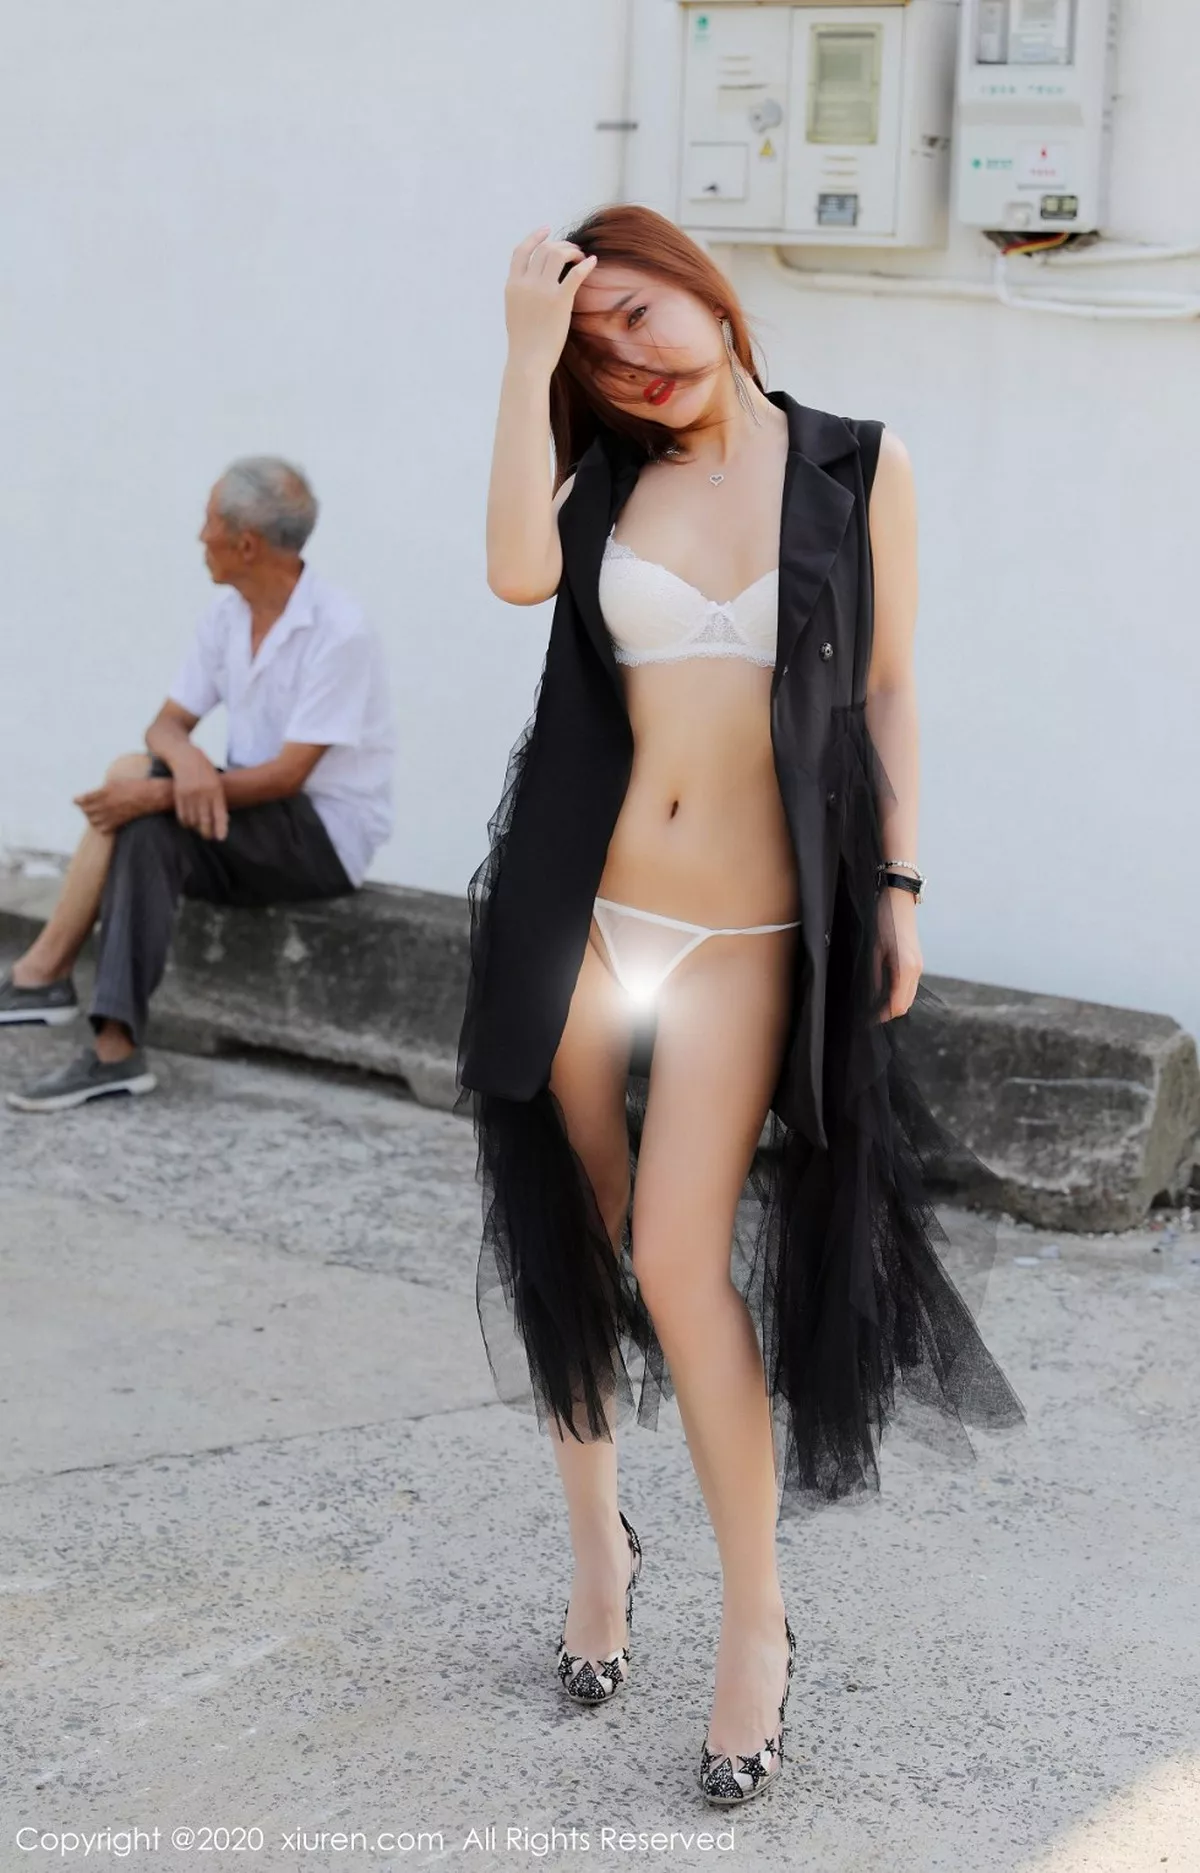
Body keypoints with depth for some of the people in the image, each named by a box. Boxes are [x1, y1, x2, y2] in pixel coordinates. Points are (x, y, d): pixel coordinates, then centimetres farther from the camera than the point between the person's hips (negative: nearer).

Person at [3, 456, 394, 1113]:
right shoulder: (227, 615, 5)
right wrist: (185, 758, -23)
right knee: (146, 834, -23)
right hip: (248, 832, 7)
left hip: (325, 836, -7)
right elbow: (166, 724, 3)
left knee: (133, 777, -25)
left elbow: (287, 775, -23)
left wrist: (159, 791, -28)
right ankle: (115, 1049, -27)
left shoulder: (340, 634, -19)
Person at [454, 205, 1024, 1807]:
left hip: (747, 935, -2)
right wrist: (529, 354, -14)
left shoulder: (857, 468, 2)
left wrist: (897, 884, 2)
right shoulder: (609, 474, 5)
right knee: (567, 1245, 9)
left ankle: (759, 1620, 4)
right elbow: (517, 569, -17)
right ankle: (597, 1542, 31)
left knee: (681, 1259, -10)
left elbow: (886, 692, 7)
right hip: (581, 909, 3)